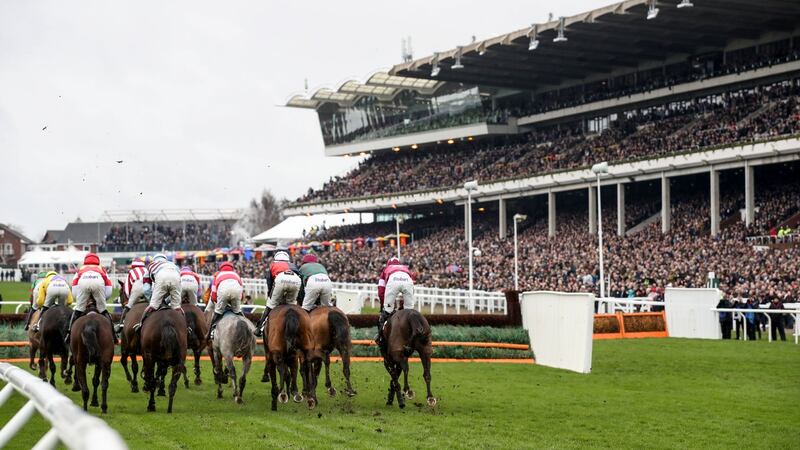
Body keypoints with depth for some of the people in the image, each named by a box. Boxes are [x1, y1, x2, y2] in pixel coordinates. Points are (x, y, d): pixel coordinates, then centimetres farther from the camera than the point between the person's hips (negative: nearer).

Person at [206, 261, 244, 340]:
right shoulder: (236, 274, 42)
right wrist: (237, 302, 43)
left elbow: (213, 294, 29)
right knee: (237, 311, 21)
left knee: (218, 312, 13)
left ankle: (211, 332, 7)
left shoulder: (218, 274, 38)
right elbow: (242, 293, 32)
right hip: (236, 287, 1)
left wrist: (219, 303, 42)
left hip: (223, 288, -1)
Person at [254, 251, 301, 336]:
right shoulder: (292, 266, 41)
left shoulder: (272, 265, 36)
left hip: (281, 279, -2)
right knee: (291, 304, 23)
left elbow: (269, 286, 32)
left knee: (271, 305, 11)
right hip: (296, 279, 2)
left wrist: (270, 298, 41)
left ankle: (259, 328, 8)